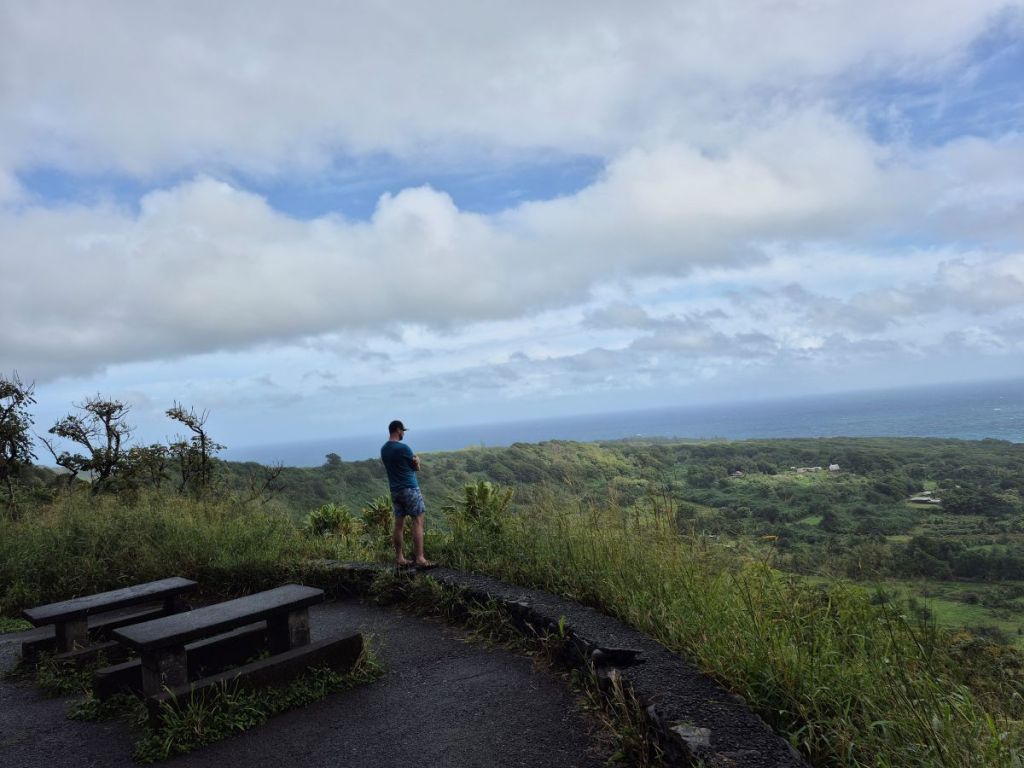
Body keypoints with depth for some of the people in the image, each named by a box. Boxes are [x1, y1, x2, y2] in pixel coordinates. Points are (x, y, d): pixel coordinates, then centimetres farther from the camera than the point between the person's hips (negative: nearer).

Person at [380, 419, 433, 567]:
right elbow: (417, 467, -3)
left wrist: (412, 460, 10)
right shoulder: (403, 448, -14)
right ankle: (420, 558, -9)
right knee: (418, 522, -5)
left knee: (399, 524, 10)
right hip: (410, 488, -7)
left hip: (394, 490, 7)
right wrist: (416, 460, 16)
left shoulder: (383, 449, 8)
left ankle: (400, 558, 13)